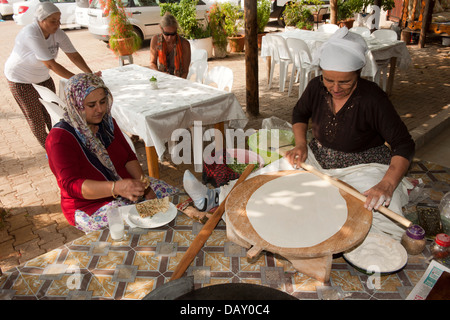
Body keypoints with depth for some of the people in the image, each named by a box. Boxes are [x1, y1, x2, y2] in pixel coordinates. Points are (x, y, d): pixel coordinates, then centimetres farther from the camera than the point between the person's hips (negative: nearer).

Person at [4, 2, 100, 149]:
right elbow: (51, 65, -39)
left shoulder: (57, 33, -13)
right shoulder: (31, 35, -34)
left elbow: (74, 55, -14)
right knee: (36, 118, 6)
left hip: (42, 77, 6)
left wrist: (90, 74, -28)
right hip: (21, 80, -6)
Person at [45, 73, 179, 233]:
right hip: (91, 206, -7)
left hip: (127, 186, 8)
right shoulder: (59, 138, -19)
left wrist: (143, 184, -13)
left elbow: (129, 157, 6)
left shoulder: (106, 122, 4)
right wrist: (117, 188, -46)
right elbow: (71, 185, -29)